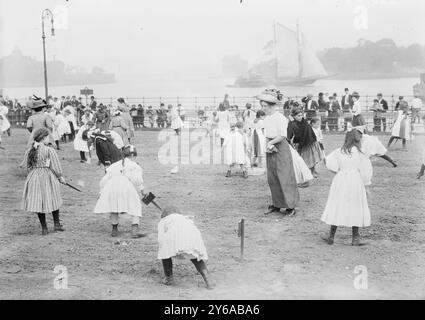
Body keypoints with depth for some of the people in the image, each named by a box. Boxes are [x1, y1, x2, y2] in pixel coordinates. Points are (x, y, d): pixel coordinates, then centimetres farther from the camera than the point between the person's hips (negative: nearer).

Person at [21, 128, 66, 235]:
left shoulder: (29, 151, 3)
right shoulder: (49, 150, -13)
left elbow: (28, 166, 11)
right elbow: (56, 166, -10)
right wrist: (60, 176, 5)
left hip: (34, 177, 4)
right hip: (48, 177, -4)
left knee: (38, 202, 9)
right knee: (53, 200, 13)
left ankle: (44, 228, 15)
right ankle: (57, 224, 20)